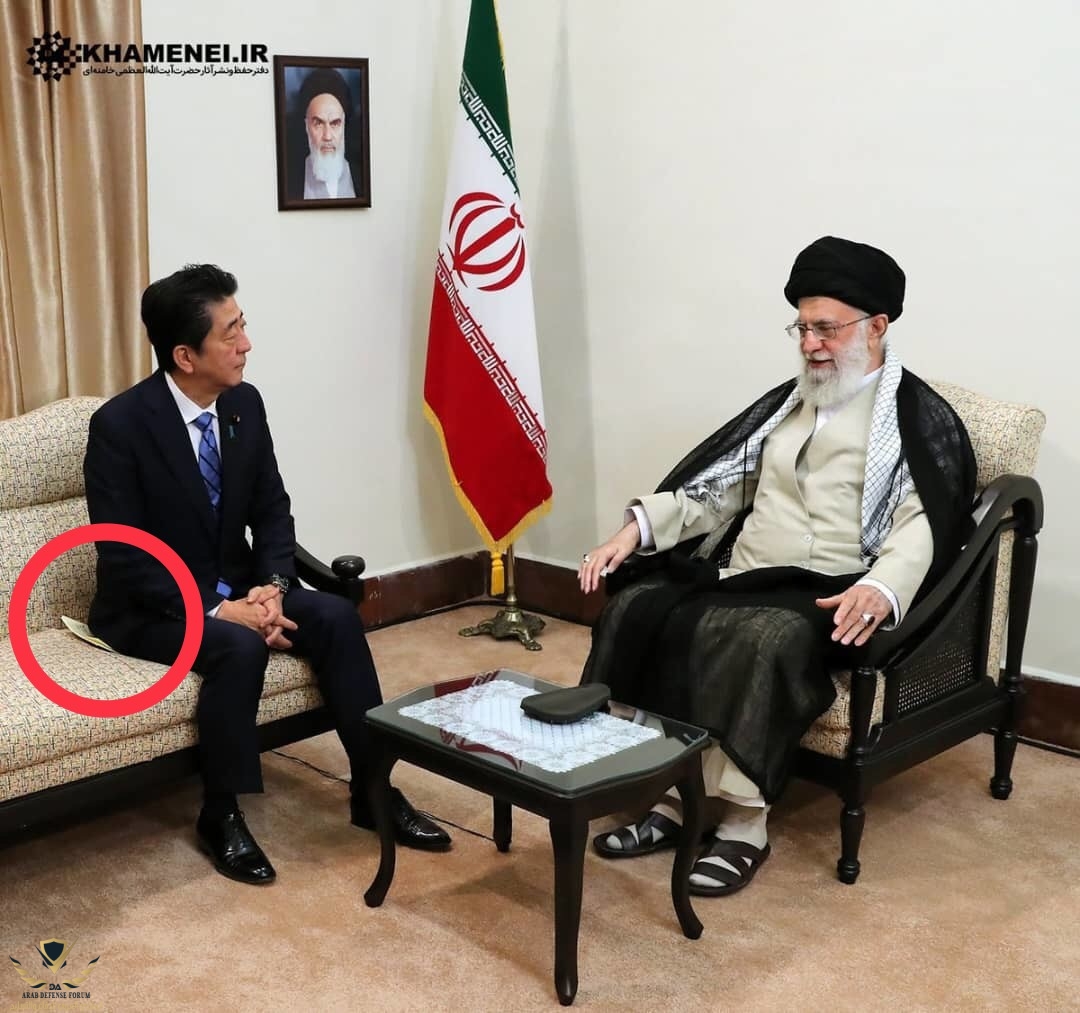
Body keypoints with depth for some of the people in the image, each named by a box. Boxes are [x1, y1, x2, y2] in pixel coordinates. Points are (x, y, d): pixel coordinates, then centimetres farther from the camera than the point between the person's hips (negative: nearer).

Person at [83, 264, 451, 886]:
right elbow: (123, 555, -21)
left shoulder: (245, 404, -2)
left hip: (235, 588, 6)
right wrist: (214, 609, -27)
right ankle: (222, 817, -13)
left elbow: (272, 510, 3)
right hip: (151, 608, -5)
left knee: (336, 615, -18)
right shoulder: (119, 424, -19)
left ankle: (374, 791, -8)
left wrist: (271, 585, -16)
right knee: (239, 647, -33)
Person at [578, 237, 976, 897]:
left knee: (764, 639, -37)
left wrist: (880, 588, -34)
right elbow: (714, 488, 16)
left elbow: (925, 523, -13)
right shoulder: (785, 403, 21)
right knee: (637, 610, -18)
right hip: (740, 577, 6)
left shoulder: (921, 417, 2)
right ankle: (671, 796, -16)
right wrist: (636, 529, -1)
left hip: (830, 596, -6)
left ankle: (742, 824, -27)